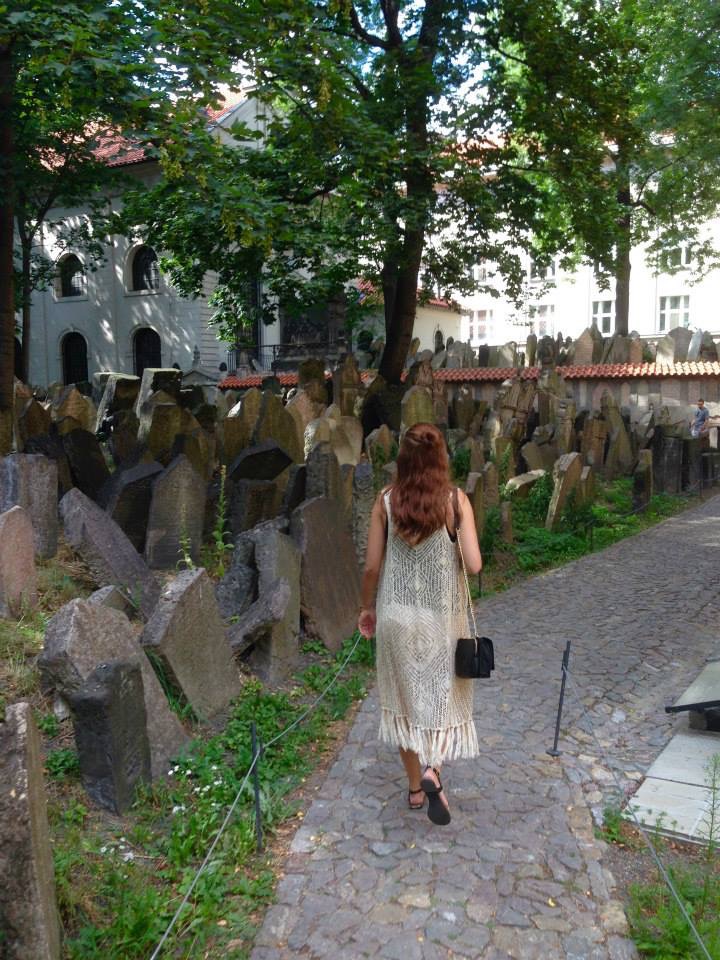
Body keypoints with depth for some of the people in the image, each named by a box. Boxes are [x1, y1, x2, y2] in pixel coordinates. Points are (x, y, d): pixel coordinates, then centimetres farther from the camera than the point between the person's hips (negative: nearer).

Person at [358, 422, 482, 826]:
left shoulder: (386, 500, -7)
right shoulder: (456, 500, -11)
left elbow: (372, 566, -4)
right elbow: (474, 564, -14)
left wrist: (368, 607, 12)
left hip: (396, 615, 2)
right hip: (442, 616, -1)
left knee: (406, 698, 16)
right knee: (444, 694, 17)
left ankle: (415, 788, 28)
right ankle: (432, 770, -4)